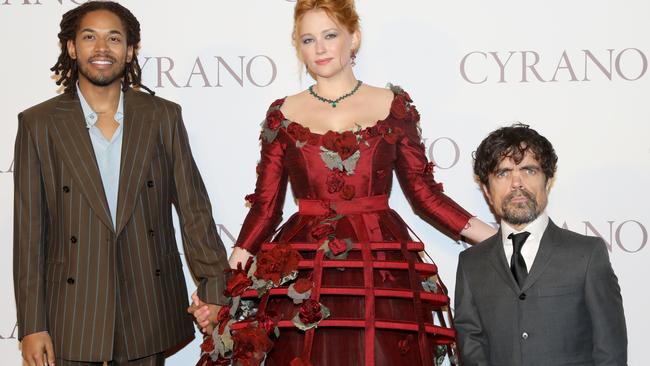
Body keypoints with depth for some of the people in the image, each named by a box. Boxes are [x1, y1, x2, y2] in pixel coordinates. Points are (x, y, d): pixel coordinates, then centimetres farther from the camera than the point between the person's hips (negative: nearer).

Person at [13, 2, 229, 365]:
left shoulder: (163, 116, 3)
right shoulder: (39, 124, -1)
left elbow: (194, 210, 3)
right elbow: (29, 230, -1)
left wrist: (216, 294, -2)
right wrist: (32, 325, -4)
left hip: (149, 313, 1)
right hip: (72, 316, -1)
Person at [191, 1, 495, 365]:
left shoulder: (394, 106, 6)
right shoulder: (283, 115, 7)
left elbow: (425, 193, 7)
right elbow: (265, 206, 6)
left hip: (382, 271, 0)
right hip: (303, 274, 1)